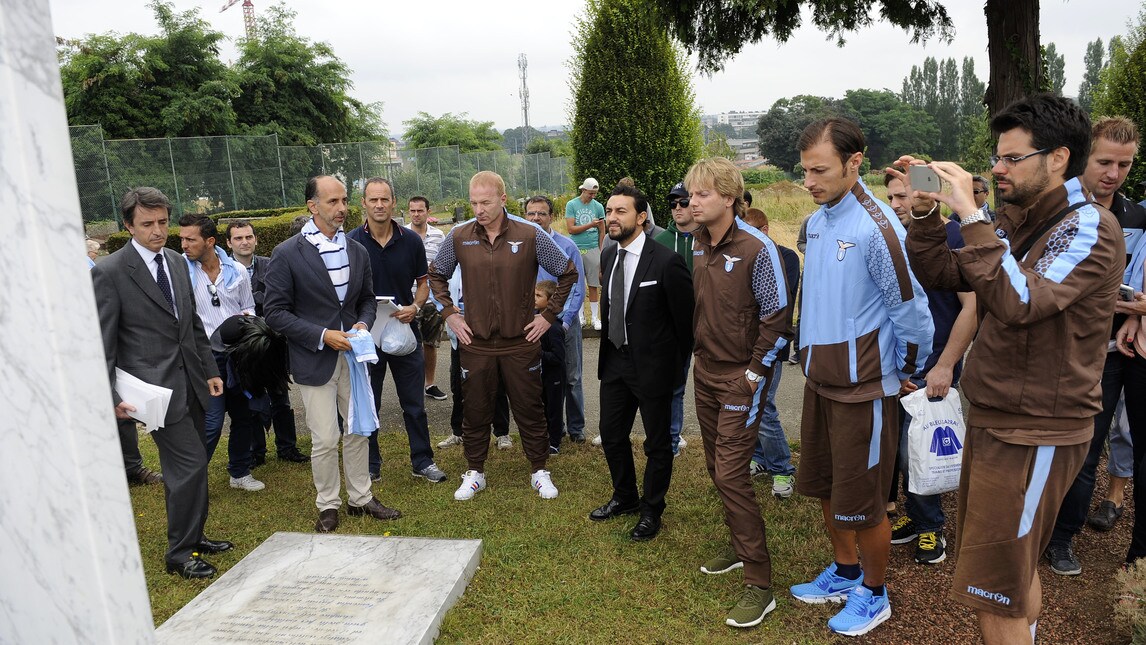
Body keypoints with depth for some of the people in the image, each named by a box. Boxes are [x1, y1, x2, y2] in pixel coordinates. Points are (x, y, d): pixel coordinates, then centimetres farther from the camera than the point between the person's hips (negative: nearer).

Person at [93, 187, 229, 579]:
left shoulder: (177, 262, 10)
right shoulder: (110, 273, -10)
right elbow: (103, 342, -9)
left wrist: (210, 369, 14)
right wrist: (110, 397, -11)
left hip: (190, 381, 7)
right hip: (156, 386, -7)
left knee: (188, 465, 16)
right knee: (190, 464, -7)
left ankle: (192, 536, 32)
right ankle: (180, 554, 9)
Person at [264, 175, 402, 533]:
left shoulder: (357, 251, 5)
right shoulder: (287, 254, -10)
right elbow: (275, 311, -10)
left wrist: (363, 323, -6)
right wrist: (322, 336, -18)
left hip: (352, 354, 5)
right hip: (314, 359, -5)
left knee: (358, 430, 14)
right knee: (325, 440, 2)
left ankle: (360, 497, 30)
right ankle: (328, 505, 22)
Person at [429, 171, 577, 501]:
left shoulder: (530, 235, -8)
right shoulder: (459, 236, -2)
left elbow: (567, 273, 3)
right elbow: (436, 275, 15)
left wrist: (549, 315, 0)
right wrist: (449, 313, 6)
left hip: (520, 341, -1)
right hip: (475, 341, 2)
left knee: (530, 410, 9)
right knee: (475, 411, 12)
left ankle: (540, 472, 26)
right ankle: (474, 473, 30)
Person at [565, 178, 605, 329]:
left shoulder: (598, 206, 7)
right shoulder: (571, 205, 1)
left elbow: (602, 232, 10)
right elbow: (570, 229, -6)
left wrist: (602, 252, 4)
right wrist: (590, 225, -12)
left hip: (593, 249, 1)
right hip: (576, 249, -1)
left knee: (593, 285, 3)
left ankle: (595, 317, 10)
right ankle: (580, 316, 16)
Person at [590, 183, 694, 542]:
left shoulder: (665, 262, -20)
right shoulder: (608, 257, 3)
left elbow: (684, 318, -11)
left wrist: (679, 365, -3)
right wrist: (610, 350, 13)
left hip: (652, 364, -7)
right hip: (615, 361, 7)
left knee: (657, 443, 10)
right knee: (611, 434, 18)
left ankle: (652, 510, 30)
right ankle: (625, 498, 40)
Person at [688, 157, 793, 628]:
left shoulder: (756, 248, -17)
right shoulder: (698, 244, 4)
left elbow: (777, 317, -14)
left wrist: (754, 373, -14)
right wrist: (700, 355, 11)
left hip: (742, 377, -7)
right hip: (705, 371, 7)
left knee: (731, 472, -9)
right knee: (717, 467, 15)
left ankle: (759, 585, 2)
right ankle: (741, 548, 34)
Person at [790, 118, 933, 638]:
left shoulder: (876, 228, -20)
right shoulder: (816, 222, 5)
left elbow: (910, 311, -15)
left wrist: (907, 373, -2)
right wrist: (814, 360, 17)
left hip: (863, 389, -8)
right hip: (819, 380, 8)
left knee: (859, 502, 6)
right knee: (824, 487, 19)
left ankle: (874, 595, 29)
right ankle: (845, 573, 41)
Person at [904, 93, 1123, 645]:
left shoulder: (1090, 228, -15)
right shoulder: (1018, 224, 11)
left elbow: (1017, 301, -29)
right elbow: (941, 274, 9)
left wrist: (971, 215, -28)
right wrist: (925, 212, -4)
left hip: (1036, 437, -8)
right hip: (993, 423, 8)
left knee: (994, 596, 0)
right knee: (1015, 572, 22)